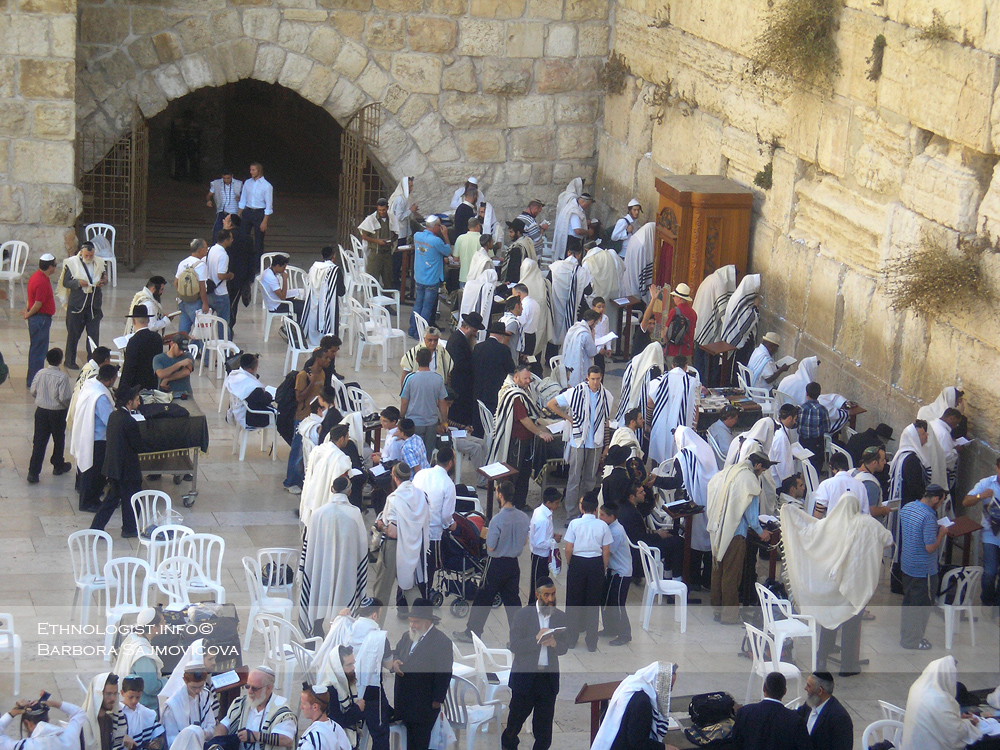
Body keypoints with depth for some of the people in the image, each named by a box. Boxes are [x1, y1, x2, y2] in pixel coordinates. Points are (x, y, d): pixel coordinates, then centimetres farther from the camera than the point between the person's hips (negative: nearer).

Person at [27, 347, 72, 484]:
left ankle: (33, 472, 1)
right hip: (58, 412, -3)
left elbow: (33, 391, 2)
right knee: (59, 439, 19)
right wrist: (69, 405, 0)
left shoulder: (40, 374, -7)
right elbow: (64, 397, -21)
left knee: (39, 442, 5)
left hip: (41, 410, 3)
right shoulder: (62, 377, -21)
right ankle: (58, 466, 36)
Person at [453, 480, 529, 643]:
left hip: (497, 564, -6)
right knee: (512, 599, 13)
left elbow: (491, 547, -18)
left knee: (483, 599, 7)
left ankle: (472, 633, 16)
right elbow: (525, 541, 8)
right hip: (514, 564, 6)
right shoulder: (524, 517, -3)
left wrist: (487, 535, 1)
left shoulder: (497, 520, -23)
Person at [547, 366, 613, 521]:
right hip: (578, 442, -4)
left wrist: (606, 446, 12)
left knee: (591, 479, 12)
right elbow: (551, 404, -7)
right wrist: (568, 418, -9)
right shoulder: (576, 393, -11)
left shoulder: (606, 395, 2)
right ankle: (572, 515, 4)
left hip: (596, 443, 4)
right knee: (575, 479, -1)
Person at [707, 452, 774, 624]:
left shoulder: (725, 473, 12)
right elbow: (750, 509, -12)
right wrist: (760, 531, 1)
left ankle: (717, 610, 24)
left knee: (718, 570, 16)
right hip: (735, 532, -8)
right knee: (731, 573, -1)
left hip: (717, 531, 8)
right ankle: (729, 614, 3)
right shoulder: (748, 478, -12)